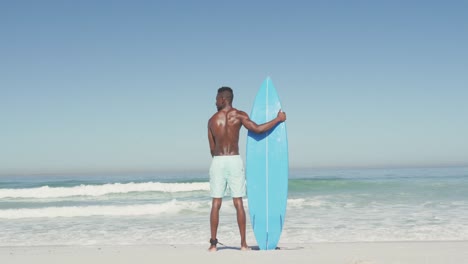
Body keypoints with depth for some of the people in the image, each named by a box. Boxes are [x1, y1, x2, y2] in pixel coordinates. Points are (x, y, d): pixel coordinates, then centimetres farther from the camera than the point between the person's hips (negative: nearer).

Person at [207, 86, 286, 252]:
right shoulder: (239, 115, -1)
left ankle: (213, 243, 2)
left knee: (216, 204, 3)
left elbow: (212, 148, 8)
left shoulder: (212, 120, 7)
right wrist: (278, 119, 0)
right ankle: (243, 243, 4)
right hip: (235, 160, -1)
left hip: (217, 161, 1)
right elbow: (257, 129, -11)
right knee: (238, 203, 3)